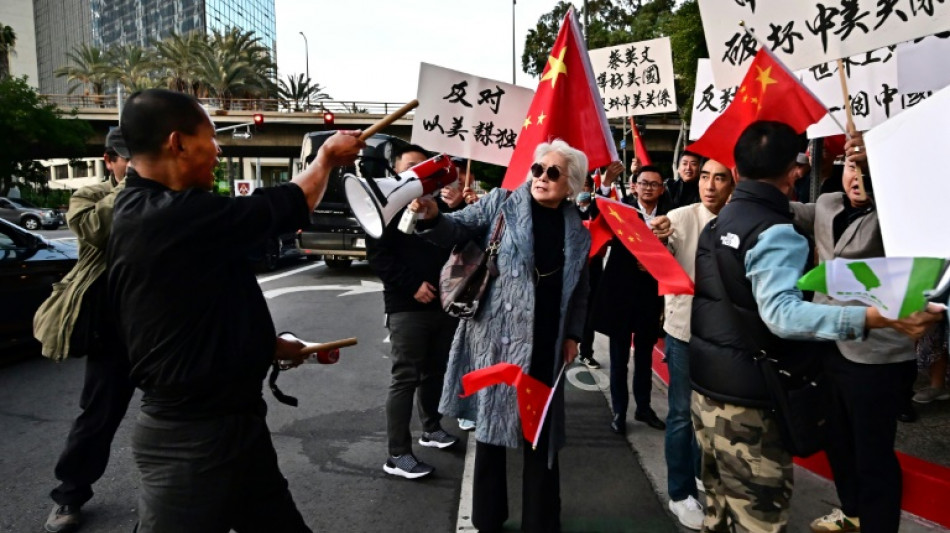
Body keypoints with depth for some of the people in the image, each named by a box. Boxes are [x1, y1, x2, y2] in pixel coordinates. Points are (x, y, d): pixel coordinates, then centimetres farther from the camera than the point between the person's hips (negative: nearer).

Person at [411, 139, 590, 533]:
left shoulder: (578, 234, 9)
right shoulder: (501, 204, 0)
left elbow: (579, 293, 17)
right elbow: (461, 227, -9)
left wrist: (572, 334, 9)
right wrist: (433, 215, -29)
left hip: (546, 345, 3)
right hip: (496, 337, -2)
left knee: (542, 430, 11)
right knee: (492, 423, 9)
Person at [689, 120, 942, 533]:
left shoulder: (720, 222, 9)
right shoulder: (776, 232, -18)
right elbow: (781, 313, -33)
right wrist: (872, 317, -41)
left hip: (705, 384, 9)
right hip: (745, 398, -9)